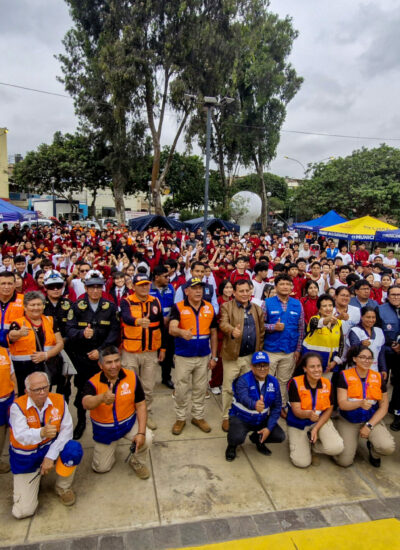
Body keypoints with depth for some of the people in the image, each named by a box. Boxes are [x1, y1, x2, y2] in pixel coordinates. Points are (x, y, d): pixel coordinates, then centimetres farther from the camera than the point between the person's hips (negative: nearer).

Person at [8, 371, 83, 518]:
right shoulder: (18, 406, -18)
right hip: (25, 460, -1)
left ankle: (63, 488, 0)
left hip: (51, 448, 1)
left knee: (74, 449, -31)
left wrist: (50, 456, -25)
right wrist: (42, 433, -50)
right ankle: (34, 481, 27)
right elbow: (21, 436, -30)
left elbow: (66, 430, -16)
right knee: (23, 511, -7)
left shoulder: (59, 401, -12)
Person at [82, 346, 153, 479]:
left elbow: (140, 405, -11)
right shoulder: (93, 382, -21)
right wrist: (102, 397, -64)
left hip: (129, 423, 0)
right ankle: (111, 447, 39)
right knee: (101, 468, 8)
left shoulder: (132, 377, -17)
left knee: (147, 438, -26)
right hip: (104, 430, 0)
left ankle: (137, 462, 7)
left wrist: (141, 432, -20)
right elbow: (86, 404, -41)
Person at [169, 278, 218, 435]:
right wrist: (182, 332, -47)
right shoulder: (178, 307, -10)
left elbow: (213, 333, 7)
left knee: (201, 389, 15)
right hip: (183, 357, -3)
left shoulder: (209, 308, 1)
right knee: (181, 390, 9)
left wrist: (214, 356, 6)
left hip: (204, 357, 3)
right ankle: (180, 418, 29)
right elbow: (172, 329, -24)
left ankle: (198, 416, 33)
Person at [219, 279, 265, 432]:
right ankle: (226, 417, 21)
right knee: (228, 388, 5)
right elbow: (223, 323, -21)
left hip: (251, 356, 4)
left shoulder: (257, 309, 9)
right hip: (232, 356, -3)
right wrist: (232, 330, -43)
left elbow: (261, 332, 10)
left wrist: (259, 352, 4)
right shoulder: (226, 307, -3)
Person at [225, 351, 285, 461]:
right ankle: (232, 445, 8)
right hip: (241, 418, -5)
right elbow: (243, 397, -42)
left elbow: (277, 406, -3)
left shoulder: (273, 382, -7)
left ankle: (257, 439, 18)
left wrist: (269, 428, -14)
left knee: (280, 436, -13)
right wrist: (255, 405, -65)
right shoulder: (243, 380, -22)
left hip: (262, 419, 5)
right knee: (237, 438, -31)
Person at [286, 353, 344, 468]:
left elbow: (329, 409, -2)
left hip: (321, 420, 3)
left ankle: (312, 445, 8)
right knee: (302, 462, -13)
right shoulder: (295, 383, -19)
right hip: (298, 424, -3)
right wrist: (309, 414, -44)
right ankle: (300, 444, 20)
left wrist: (316, 428, -12)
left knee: (336, 447, -24)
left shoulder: (327, 383, -7)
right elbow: (296, 411, -21)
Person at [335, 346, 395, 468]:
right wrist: (360, 403, -33)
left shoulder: (378, 377, 0)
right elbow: (342, 404, -14)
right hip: (348, 421, -2)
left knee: (388, 447, -26)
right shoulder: (345, 375, -8)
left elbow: (383, 407, 1)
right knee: (344, 462, -12)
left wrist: (369, 425, -11)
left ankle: (373, 452, 10)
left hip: (373, 420, 2)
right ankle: (350, 441, 21)